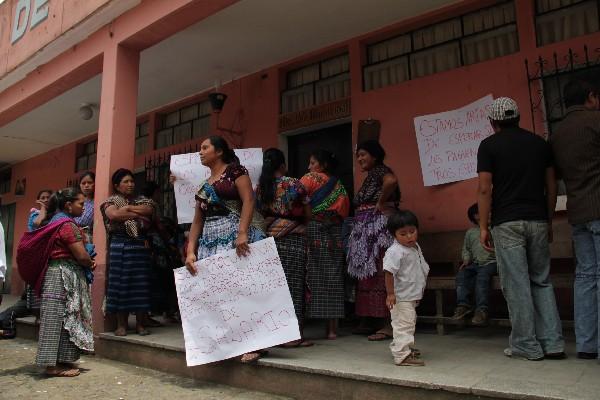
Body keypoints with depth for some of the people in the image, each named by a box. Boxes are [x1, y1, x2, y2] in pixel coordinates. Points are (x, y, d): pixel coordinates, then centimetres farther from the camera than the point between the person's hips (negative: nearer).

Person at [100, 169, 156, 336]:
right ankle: (121, 325, 7)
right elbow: (113, 215, -13)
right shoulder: (111, 201, 7)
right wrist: (138, 215, -7)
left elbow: (149, 211, -6)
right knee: (120, 284, -1)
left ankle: (140, 324, 8)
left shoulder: (142, 200, 16)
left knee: (141, 284, 1)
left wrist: (127, 208, -5)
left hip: (140, 246, 2)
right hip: (119, 246, -2)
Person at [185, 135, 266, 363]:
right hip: (211, 242, 7)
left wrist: (242, 233, -23)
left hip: (237, 237, -7)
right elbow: (197, 221, 17)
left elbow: (248, 200, -11)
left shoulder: (235, 170, 3)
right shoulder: (204, 185, 22)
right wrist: (190, 251, 6)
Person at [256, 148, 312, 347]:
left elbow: (259, 213, 11)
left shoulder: (259, 187, 8)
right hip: (293, 239, -5)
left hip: (268, 239, 5)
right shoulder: (293, 184, -4)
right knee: (293, 286, 0)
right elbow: (307, 214, 0)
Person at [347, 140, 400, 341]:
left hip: (378, 228, -10)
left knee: (380, 275, -10)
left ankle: (389, 325, -7)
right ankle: (365, 322, 17)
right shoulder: (370, 176, 22)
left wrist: (381, 203, -20)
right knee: (367, 275, 11)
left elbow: (391, 181, -30)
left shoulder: (380, 170, -7)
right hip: (365, 230, 10)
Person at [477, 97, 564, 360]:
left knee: (516, 285, 1)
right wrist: (549, 222, 18)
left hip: (507, 222, -4)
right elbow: (551, 186, 10)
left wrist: (483, 227, -4)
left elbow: (485, 189, -9)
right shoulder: (540, 143, 11)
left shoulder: (489, 145, -2)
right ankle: (553, 343, 12)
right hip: (538, 220, 5)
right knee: (541, 282, 14)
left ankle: (526, 345, 8)